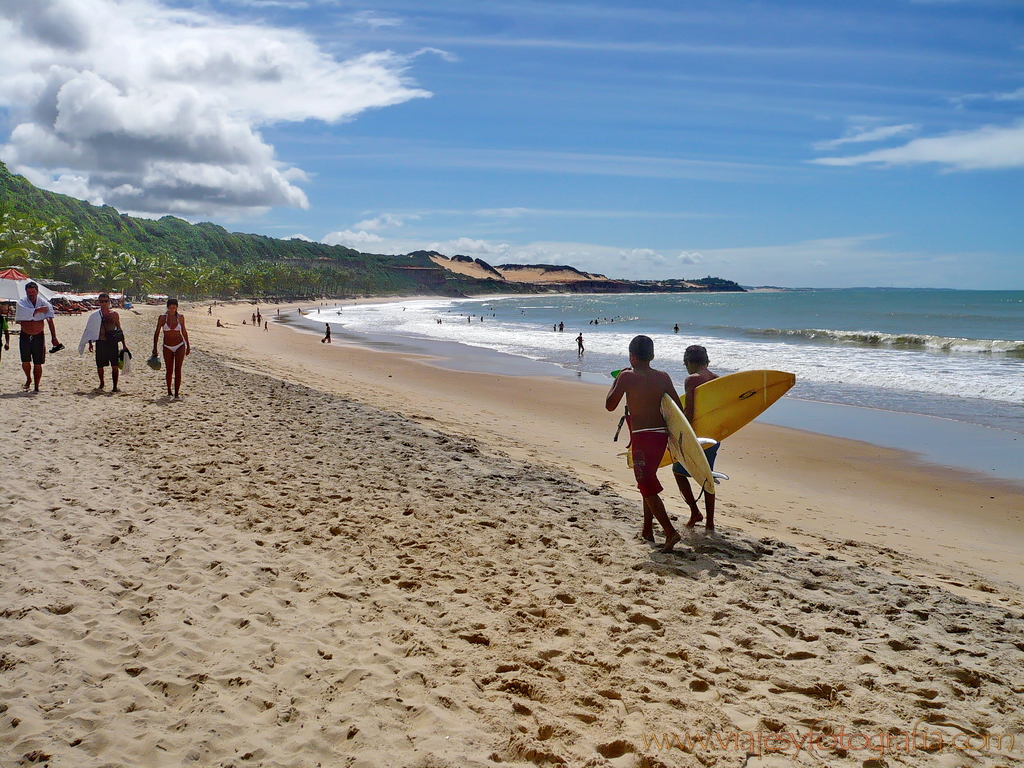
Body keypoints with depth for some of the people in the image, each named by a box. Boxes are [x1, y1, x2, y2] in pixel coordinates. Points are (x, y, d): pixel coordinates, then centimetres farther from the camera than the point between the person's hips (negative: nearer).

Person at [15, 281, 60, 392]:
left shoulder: (45, 304, -4)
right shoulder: (21, 302, -4)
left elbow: (50, 321, -12)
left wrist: (53, 337, -21)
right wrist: (40, 309, -14)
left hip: (38, 336, -1)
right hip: (25, 336, 1)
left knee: (37, 363, 0)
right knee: (25, 362, 3)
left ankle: (36, 387, 7)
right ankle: (28, 379, 31)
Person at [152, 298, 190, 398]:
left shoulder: (180, 317, -1)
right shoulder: (162, 317, -4)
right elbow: (157, 333, 1)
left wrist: (188, 346, 14)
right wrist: (155, 347, -3)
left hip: (180, 346, 0)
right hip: (167, 347, 0)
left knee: (178, 370, -8)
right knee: (169, 370, 5)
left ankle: (176, 394, -8)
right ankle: (169, 392, 24)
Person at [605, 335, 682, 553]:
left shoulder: (627, 376, -9)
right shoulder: (663, 377, 6)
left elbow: (610, 405, -3)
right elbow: (678, 408, 6)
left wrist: (616, 380, 8)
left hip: (641, 436, -6)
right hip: (661, 434, 6)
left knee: (648, 486, -4)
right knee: (648, 480, 21)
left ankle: (670, 531, -16)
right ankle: (647, 529, 27)